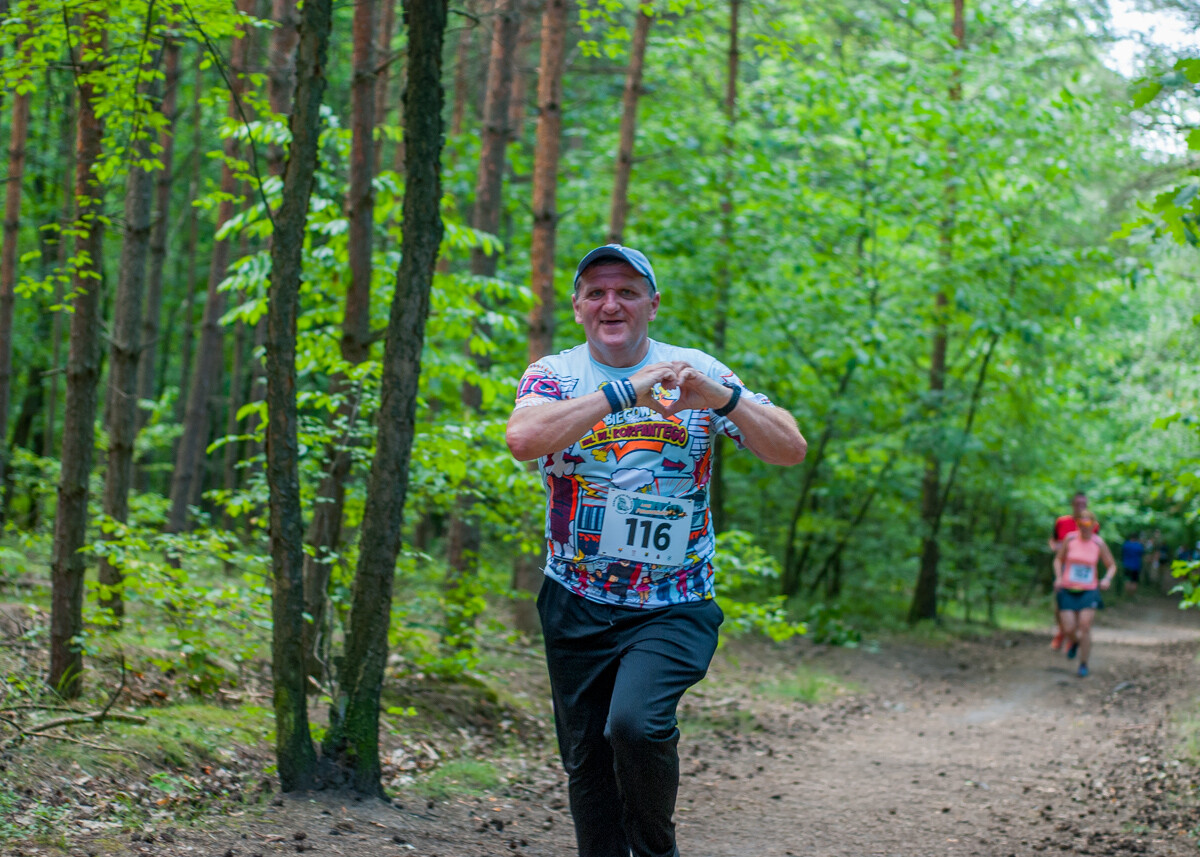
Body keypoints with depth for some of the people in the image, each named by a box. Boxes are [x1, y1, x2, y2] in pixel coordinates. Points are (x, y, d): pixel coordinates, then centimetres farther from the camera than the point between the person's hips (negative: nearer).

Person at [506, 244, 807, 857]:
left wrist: (723, 398, -25)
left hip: (674, 606, -2)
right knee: (585, 757, 7)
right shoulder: (554, 375, 0)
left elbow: (791, 449, -7)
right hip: (577, 605, 2)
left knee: (636, 723, -23)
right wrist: (624, 393, -28)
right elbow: (523, 438, -23)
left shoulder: (697, 373, 1)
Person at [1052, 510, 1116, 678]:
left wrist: (1107, 579, -12)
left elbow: (1112, 565, 8)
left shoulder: (1099, 543, -4)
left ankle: (1083, 665, 1)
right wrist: (1058, 577, -7)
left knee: (1085, 627, -14)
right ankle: (1074, 642, 34)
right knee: (1069, 629, -5)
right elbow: (1058, 559, 9)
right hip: (1068, 591, 1)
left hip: (1088, 591, -1)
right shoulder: (1070, 538, -4)